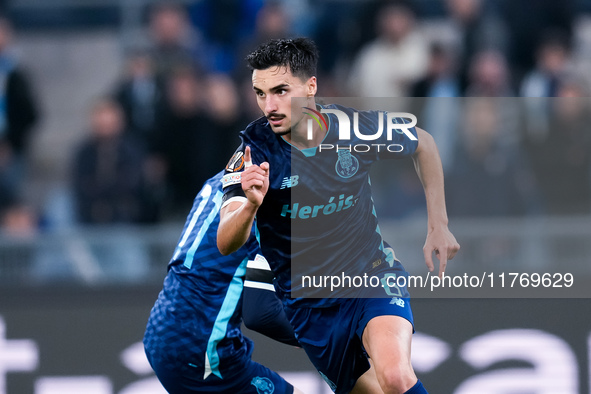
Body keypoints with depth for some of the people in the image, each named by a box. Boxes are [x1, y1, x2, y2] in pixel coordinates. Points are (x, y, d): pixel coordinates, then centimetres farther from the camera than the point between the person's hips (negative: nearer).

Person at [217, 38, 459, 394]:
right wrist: (251, 204, -46)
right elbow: (226, 245, -25)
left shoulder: (357, 127, -12)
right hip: (305, 303, 1)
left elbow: (423, 144, 11)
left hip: (373, 275, -1)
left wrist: (439, 226, 7)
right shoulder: (253, 150, -16)